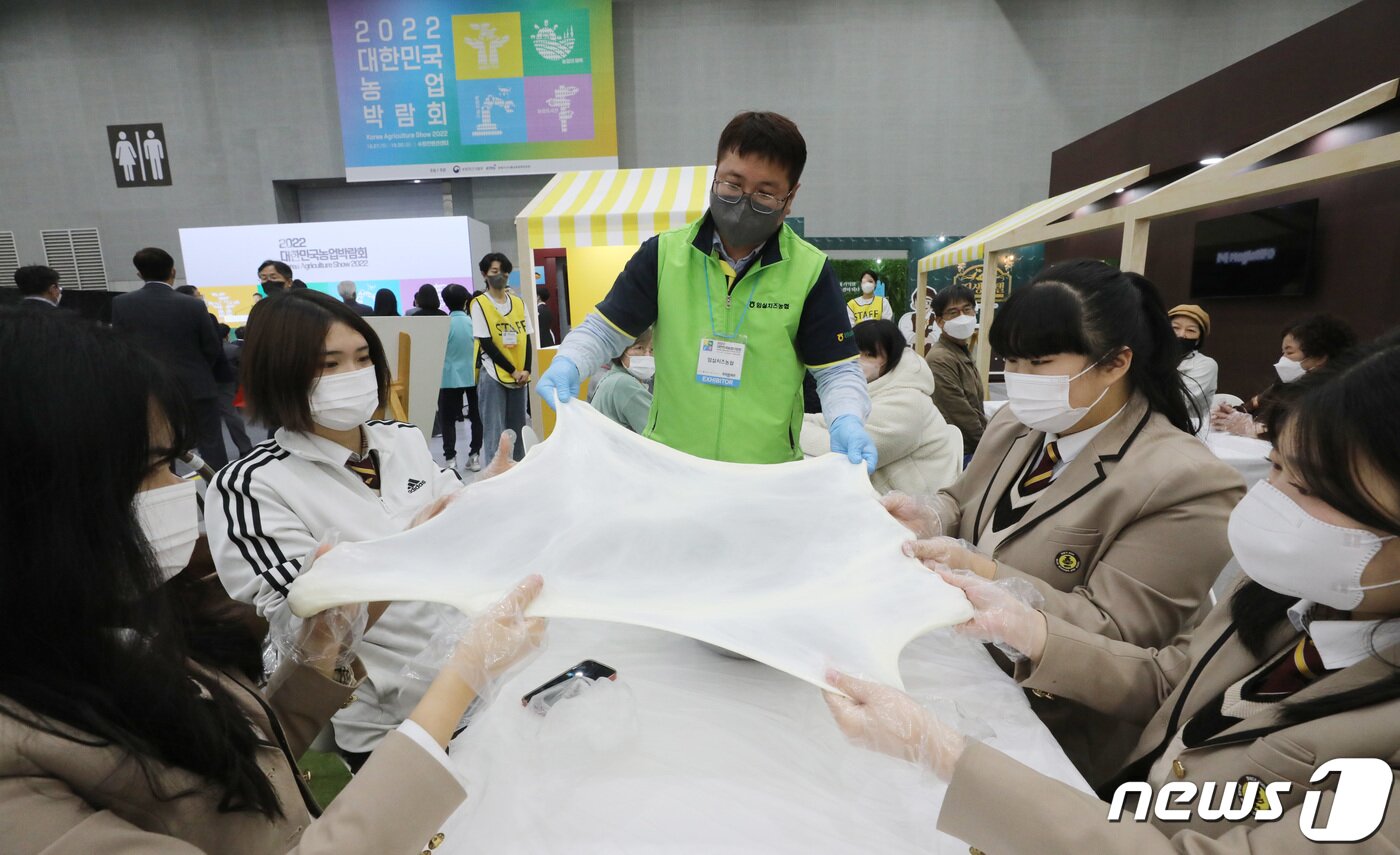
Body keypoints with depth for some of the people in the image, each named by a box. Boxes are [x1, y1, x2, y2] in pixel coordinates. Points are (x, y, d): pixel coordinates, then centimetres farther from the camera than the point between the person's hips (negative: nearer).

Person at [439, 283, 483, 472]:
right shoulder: (474, 322, -3)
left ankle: (450, 458, 2)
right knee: (476, 417, 12)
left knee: (448, 419, 5)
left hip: (450, 378, -2)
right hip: (474, 377, 3)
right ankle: (475, 455, 14)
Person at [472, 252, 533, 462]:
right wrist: (512, 371, -11)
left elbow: (527, 339, 8)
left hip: (520, 376, 4)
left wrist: (526, 370, -7)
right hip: (493, 376, -4)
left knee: (518, 429, 11)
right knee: (495, 431, -3)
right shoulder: (479, 304, -3)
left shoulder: (518, 303, 10)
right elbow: (487, 344, -8)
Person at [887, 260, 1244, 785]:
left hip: (1052, 725, -7)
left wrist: (992, 577, -30)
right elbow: (960, 504, 13)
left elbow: (1113, 635, -20)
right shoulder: (1019, 425, 3)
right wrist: (925, 518, -10)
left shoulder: (1185, 484, -19)